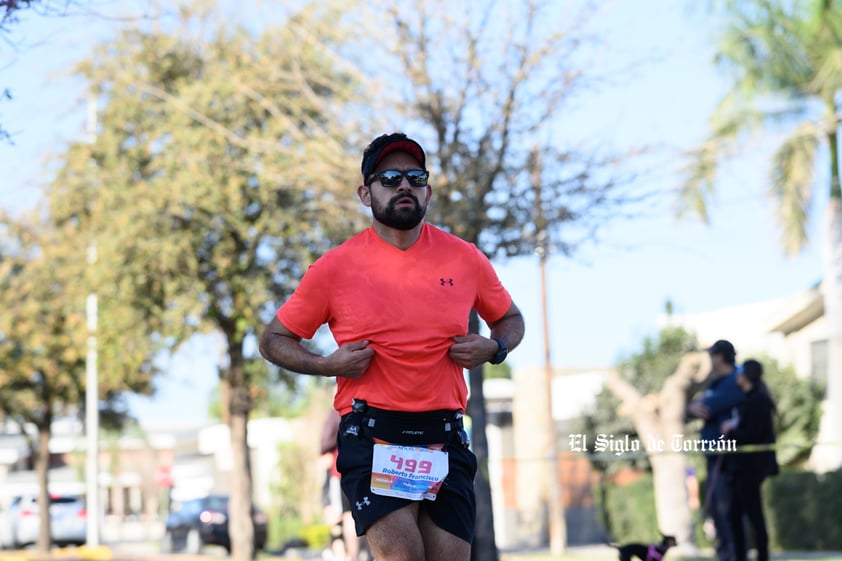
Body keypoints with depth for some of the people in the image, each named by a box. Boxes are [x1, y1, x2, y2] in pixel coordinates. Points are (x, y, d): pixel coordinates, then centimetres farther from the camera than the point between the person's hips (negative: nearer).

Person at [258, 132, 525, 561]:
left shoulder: (464, 259, 7)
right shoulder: (336, 267, 1)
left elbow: (510, 319, 25)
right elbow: (273, 340, 10)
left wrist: (494, 348, 2)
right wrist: (326, 364, -8)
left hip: (445, 441, 3)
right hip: (371, 438, -3)